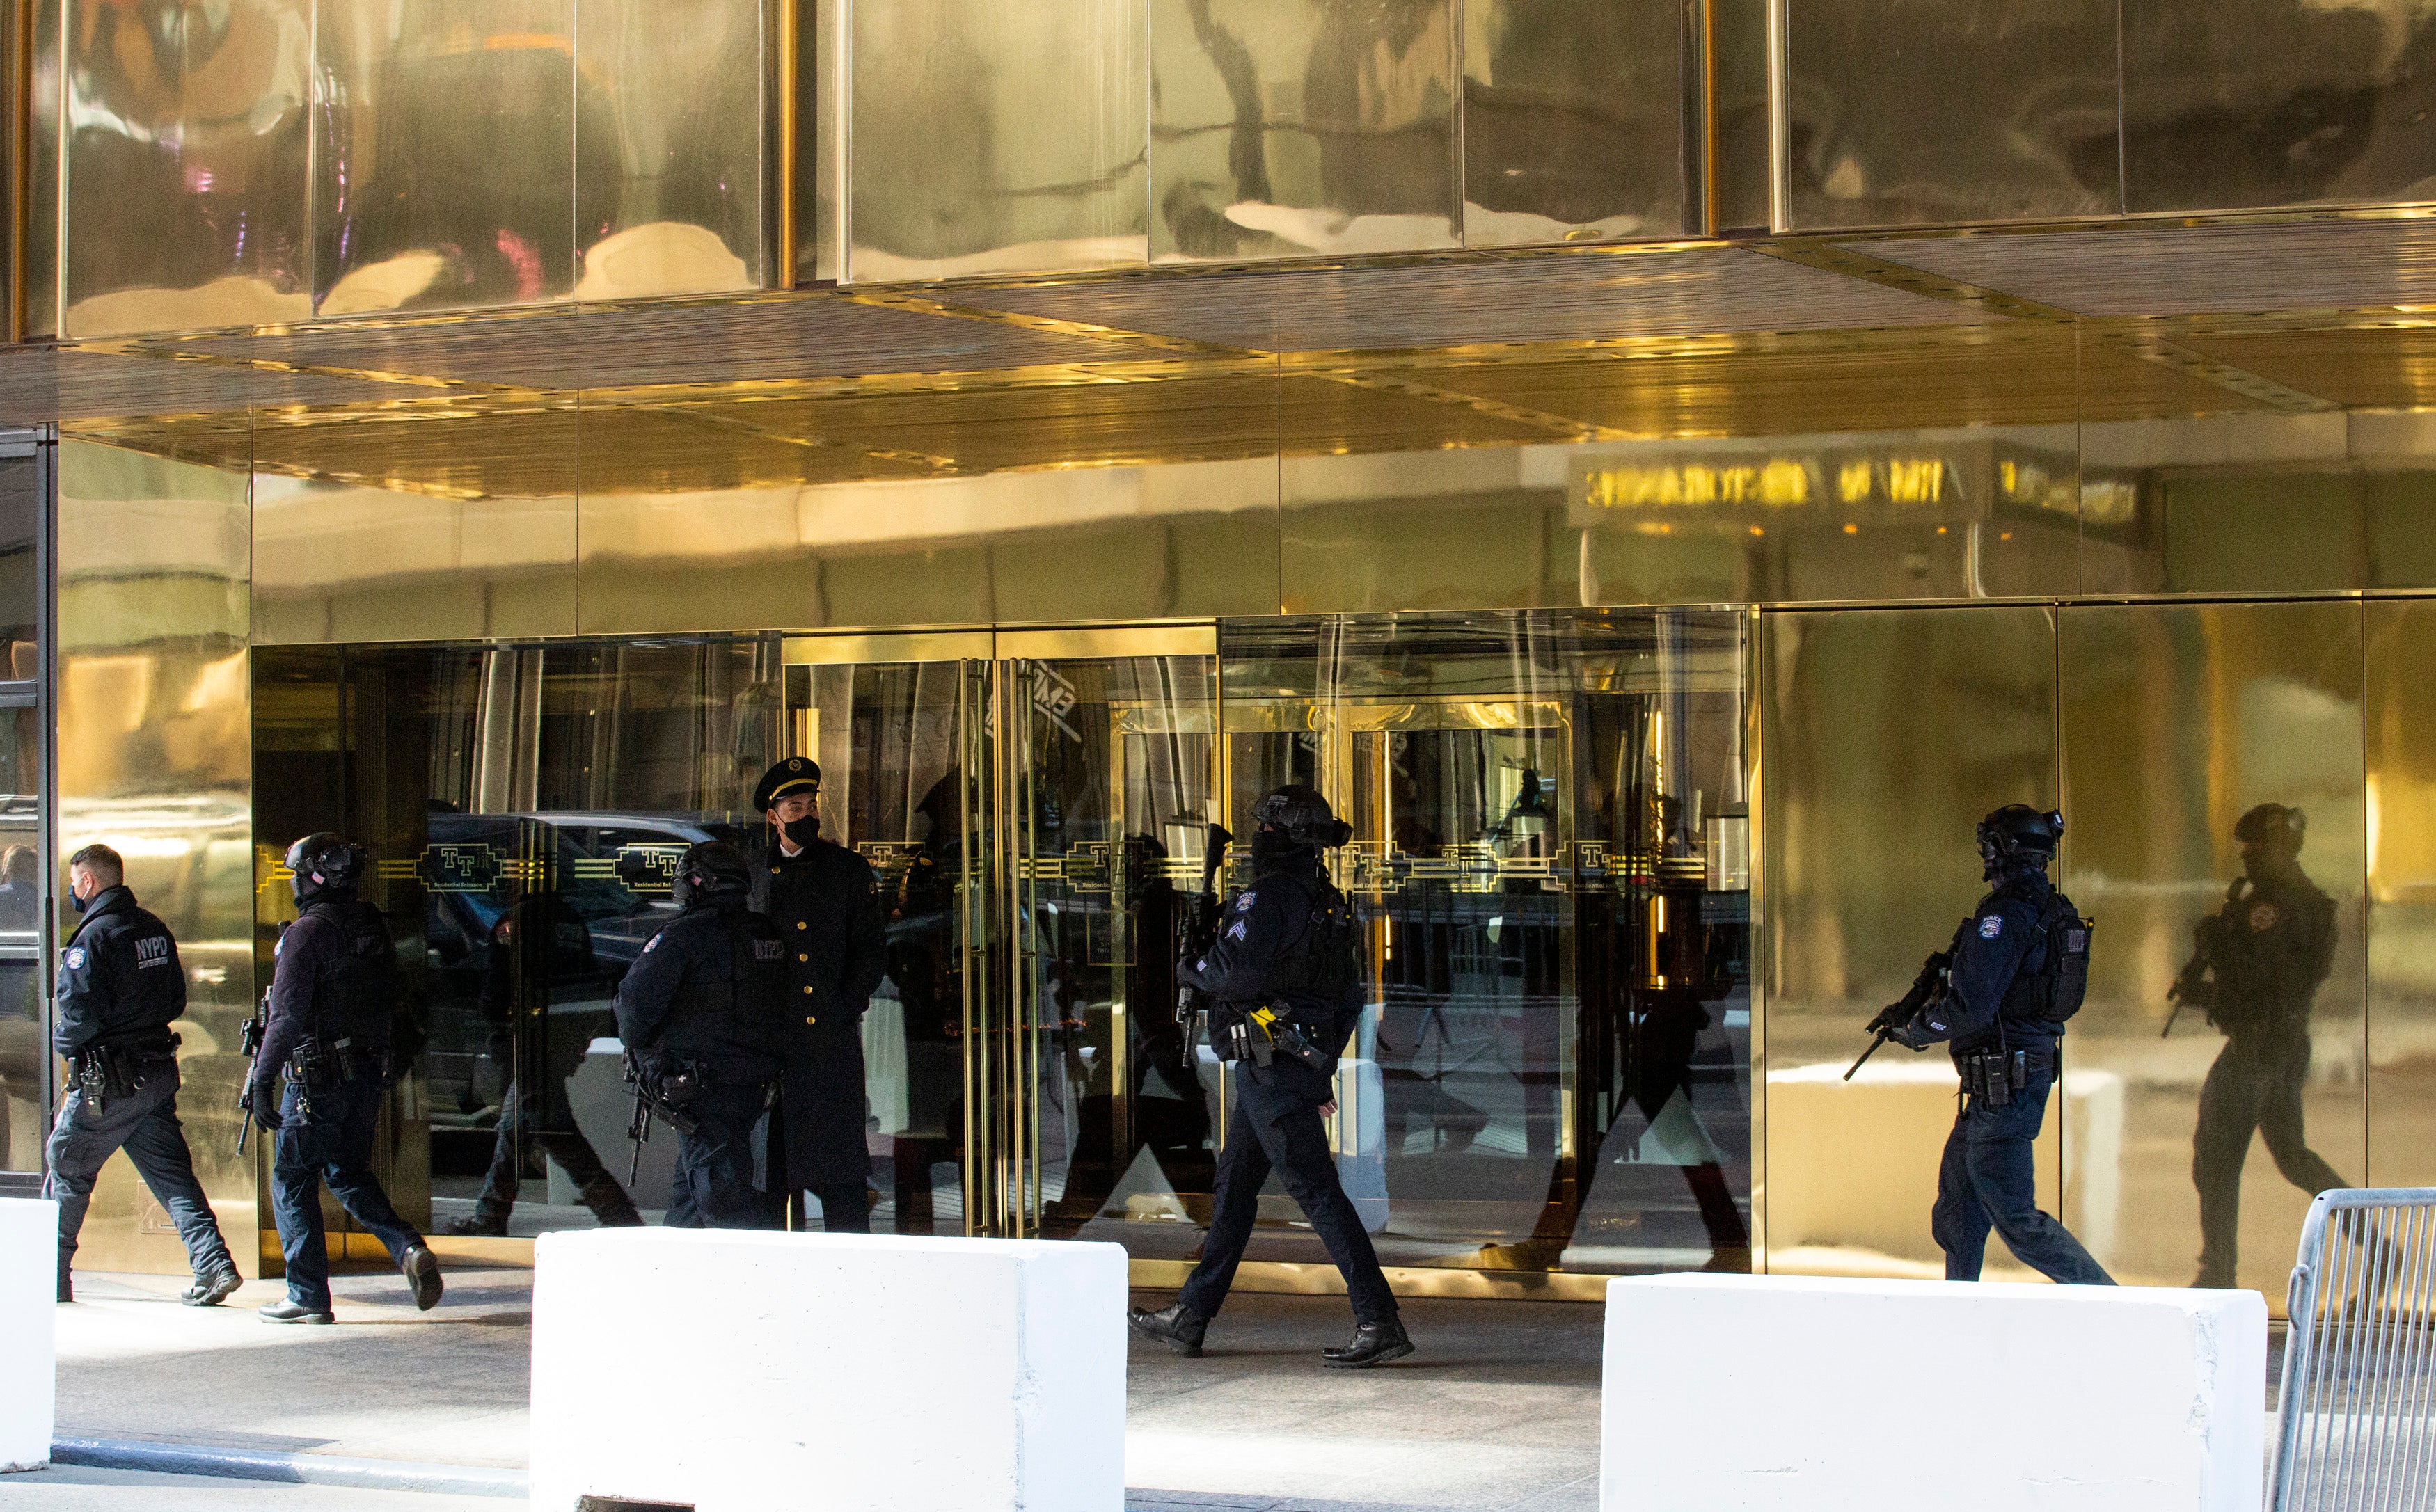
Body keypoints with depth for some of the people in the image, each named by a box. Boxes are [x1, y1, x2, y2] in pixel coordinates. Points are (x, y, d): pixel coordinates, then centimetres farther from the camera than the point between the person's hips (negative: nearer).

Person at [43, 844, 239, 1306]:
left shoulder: (94, 936, -15)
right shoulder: (156, 929, 9)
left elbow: (80, 1014, -20)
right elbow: (176, 1002, 15)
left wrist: (63, 1042, -1)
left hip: (108, 1084, -7)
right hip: (160, 1072, 7)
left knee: (67, 1172, 9)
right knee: (172, 1173, 5)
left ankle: (50, 1276, 17)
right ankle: (213, 1263, -9)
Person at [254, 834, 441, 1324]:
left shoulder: (306, 933, -15)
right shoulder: (375, 925, 8)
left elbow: (288, 1015, -21)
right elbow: (390, 1003, 14)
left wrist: (263, 1080, -19)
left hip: (318, 1078, -7)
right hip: (370, 1072, 7)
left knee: (292, 1183, 6)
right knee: (349, 1174, 20)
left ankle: (308, 1296, 7)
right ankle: (409, 1248, -1)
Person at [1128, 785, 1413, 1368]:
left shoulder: (1269, 899, -14)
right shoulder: (1330, 906, 16)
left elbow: (1234, 966, -28)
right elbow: (1349, 1001, 20)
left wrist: (1191, 968, -7)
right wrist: (1321, 1071, 25)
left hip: (1270, 1070, -10)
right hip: (1305, 1066, 10)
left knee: (1318, 1193, -10)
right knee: (1233, 1190, 16)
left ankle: (1380, 1324, -12)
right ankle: (1189, 1320, 23)